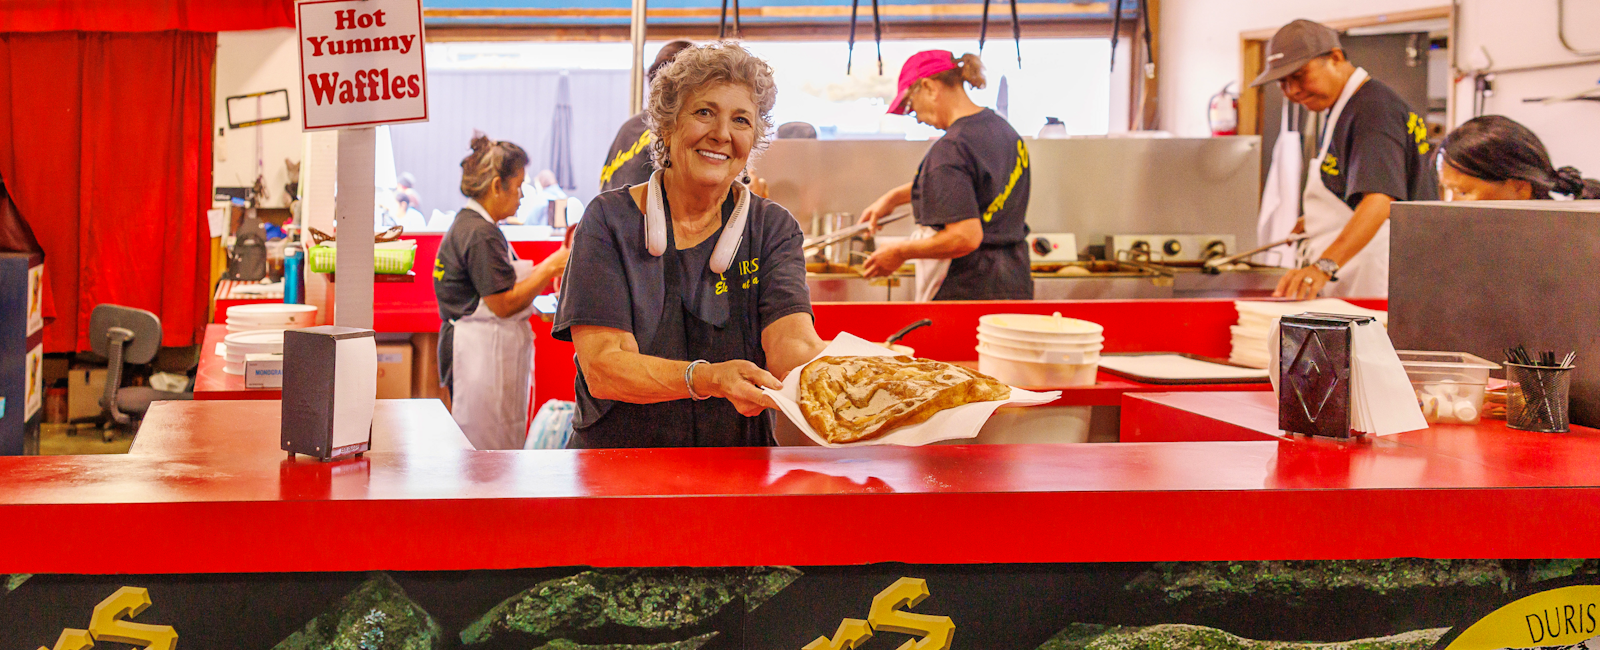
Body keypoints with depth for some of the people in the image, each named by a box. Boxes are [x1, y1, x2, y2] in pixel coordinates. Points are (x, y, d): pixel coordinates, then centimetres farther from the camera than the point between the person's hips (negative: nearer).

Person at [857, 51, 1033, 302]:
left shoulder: (950, 149, -18)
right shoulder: (1000, 126, 10)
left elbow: (965, 237, -24)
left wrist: (901, 252, -11)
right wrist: (894, 197, 29)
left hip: (966, 292, -9)